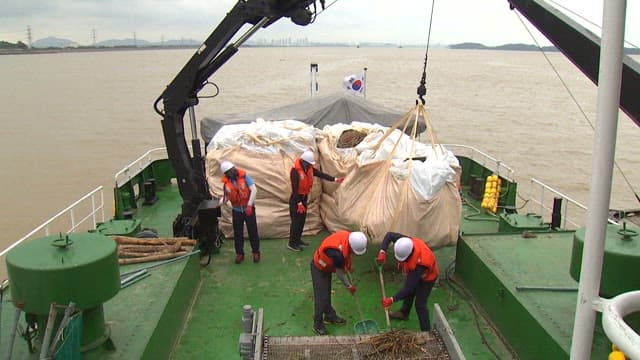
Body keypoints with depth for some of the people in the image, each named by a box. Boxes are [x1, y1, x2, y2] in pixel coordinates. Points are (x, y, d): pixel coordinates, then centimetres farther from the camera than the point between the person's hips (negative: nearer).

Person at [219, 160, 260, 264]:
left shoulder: (244, 176, -15)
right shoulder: (226, 182, -5)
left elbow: (254, 190, -16)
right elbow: (226, 196, 5)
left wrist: (249, 205, -21)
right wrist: (219, 203, -15)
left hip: (248, 208, -3)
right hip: (236, 210, 3)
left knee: (252, 231, 5)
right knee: (237, 233, 9)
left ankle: (256, 252, 20)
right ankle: (239, 253, 24)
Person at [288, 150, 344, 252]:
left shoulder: (309, 168, 1)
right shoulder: (295, 171, -23)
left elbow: (321, 174, 3)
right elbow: (295, 189, -24)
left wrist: (335, 179, -4)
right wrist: (299, 203, -25)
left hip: (304, 197, 8)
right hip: (296, 198, -8)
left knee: (302, 219, 15)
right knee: (296, 220, -6)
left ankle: (298, 239, 28)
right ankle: (291, 243, 2)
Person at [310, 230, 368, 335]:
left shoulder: (348, 235, -20)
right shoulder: (337, 253, -41)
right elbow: (339, 272, -23)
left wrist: (348, 264, 3)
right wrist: (349, 286, -9)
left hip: (326, 266, 9)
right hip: (319, 269, -9)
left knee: (327, 292, 22)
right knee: (321, 297, -2)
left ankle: (330, 316, 38)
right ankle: (318, 325, 13)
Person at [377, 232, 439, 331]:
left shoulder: (418, 264, -47)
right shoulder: (406, 242, -33)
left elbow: (409, 288, -40)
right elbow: (389, 235, -18)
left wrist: (392, 300, -40)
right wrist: (382, 252, -33)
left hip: (427, 276, -8)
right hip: (414, 272, 8)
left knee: (420, 304, -3)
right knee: (409, 293, 27)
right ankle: (404, 313, 53)